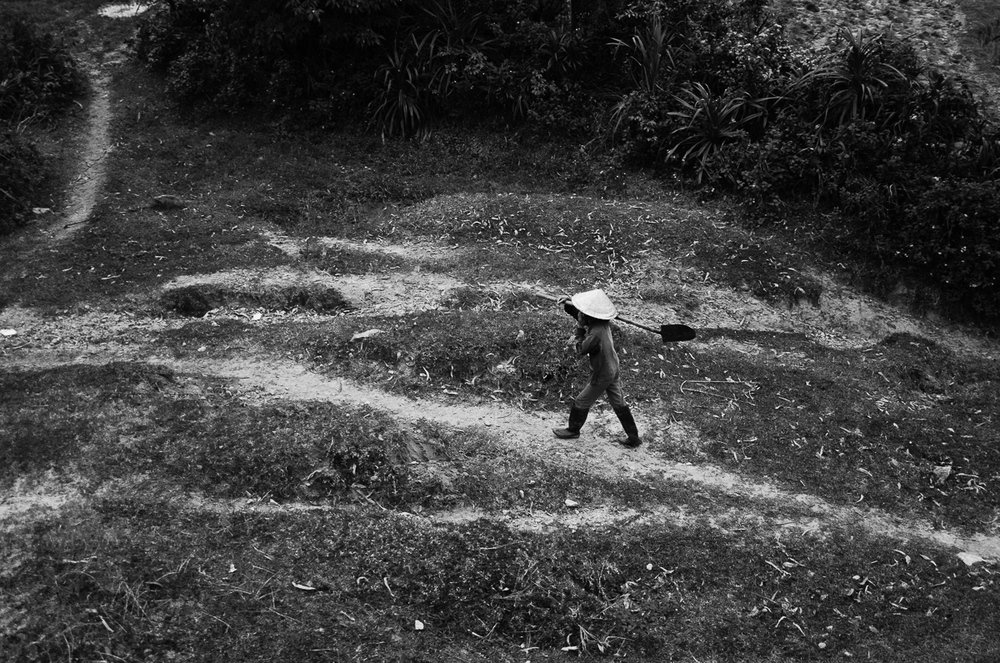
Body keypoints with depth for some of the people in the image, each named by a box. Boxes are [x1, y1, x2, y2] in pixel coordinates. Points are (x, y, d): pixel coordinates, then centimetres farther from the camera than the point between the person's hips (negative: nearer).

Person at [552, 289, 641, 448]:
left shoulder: (596, 333, -34)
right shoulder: (603, 323, -8)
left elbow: (581, 350, -20)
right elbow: (581, 317, 10)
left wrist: (580, 329, -15)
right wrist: (569, 305, -4)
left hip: (602, 376, -8)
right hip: (614, 370, 8)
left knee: (581, 402, 14)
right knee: (619, 404, 19)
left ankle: (573, 430, 35)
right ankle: (633, 437, 26)